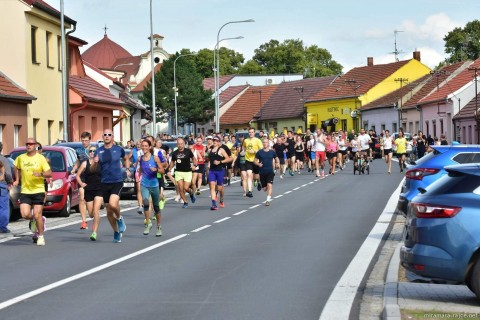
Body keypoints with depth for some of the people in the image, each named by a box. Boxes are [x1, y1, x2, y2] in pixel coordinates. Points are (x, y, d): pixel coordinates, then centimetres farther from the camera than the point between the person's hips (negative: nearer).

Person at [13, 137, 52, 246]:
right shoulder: (20, 158, 6)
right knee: (25, 214, -12)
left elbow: (49, 173, -4)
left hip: (38, 190, -3)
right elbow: (17, 168, 27)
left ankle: (41, 236, 13)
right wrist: (17, 180, 18)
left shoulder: (41, 158, -3)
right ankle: (34, 220, 23)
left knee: (37, 215, -5)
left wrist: (41, 174, -22)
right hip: (25, 191, 3)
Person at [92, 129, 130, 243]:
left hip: (117, 181, -3)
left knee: (113, 204, -27)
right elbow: (93, 169, 3)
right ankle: (116, 232, 26)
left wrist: (127, 169, 8)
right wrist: (95, 162, -18)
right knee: (109, 211, 8)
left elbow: (126, 158, 22)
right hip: (105, 183, 3)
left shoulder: (119, 149, 1)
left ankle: (119, 218, 5)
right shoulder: (98, 151, 3)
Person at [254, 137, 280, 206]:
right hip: (262, 172, 1)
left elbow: (276, 159, 19)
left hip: (270, 171, -1)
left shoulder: (272, 152, 3)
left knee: (269, 185, -20)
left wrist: (277, 163, -1)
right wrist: (258, 164, -15)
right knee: (265, 188, 8)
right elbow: (255, 161, 6)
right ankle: (269, 195, 42)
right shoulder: (259, 152, 1)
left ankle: (268, 200, -19)